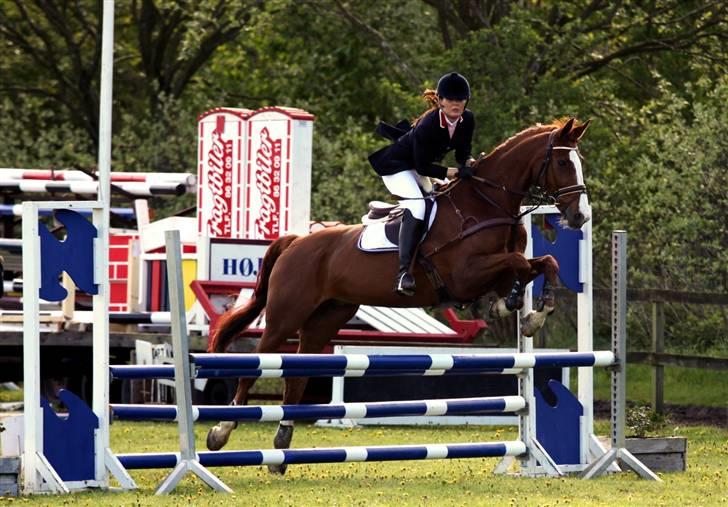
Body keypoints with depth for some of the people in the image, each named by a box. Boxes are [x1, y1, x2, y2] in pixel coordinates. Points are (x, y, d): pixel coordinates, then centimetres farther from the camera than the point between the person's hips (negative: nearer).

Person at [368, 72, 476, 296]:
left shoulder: (467, 120, -12)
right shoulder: (427, 125, -33)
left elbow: (462, 152, 0)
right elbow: (423, 167, -27)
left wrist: (470, 163, -22)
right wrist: (455, 173, -32)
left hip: (425, 165, 10)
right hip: (397, 165, -10)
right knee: (416, 206, -29)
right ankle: (404, 271, -38)